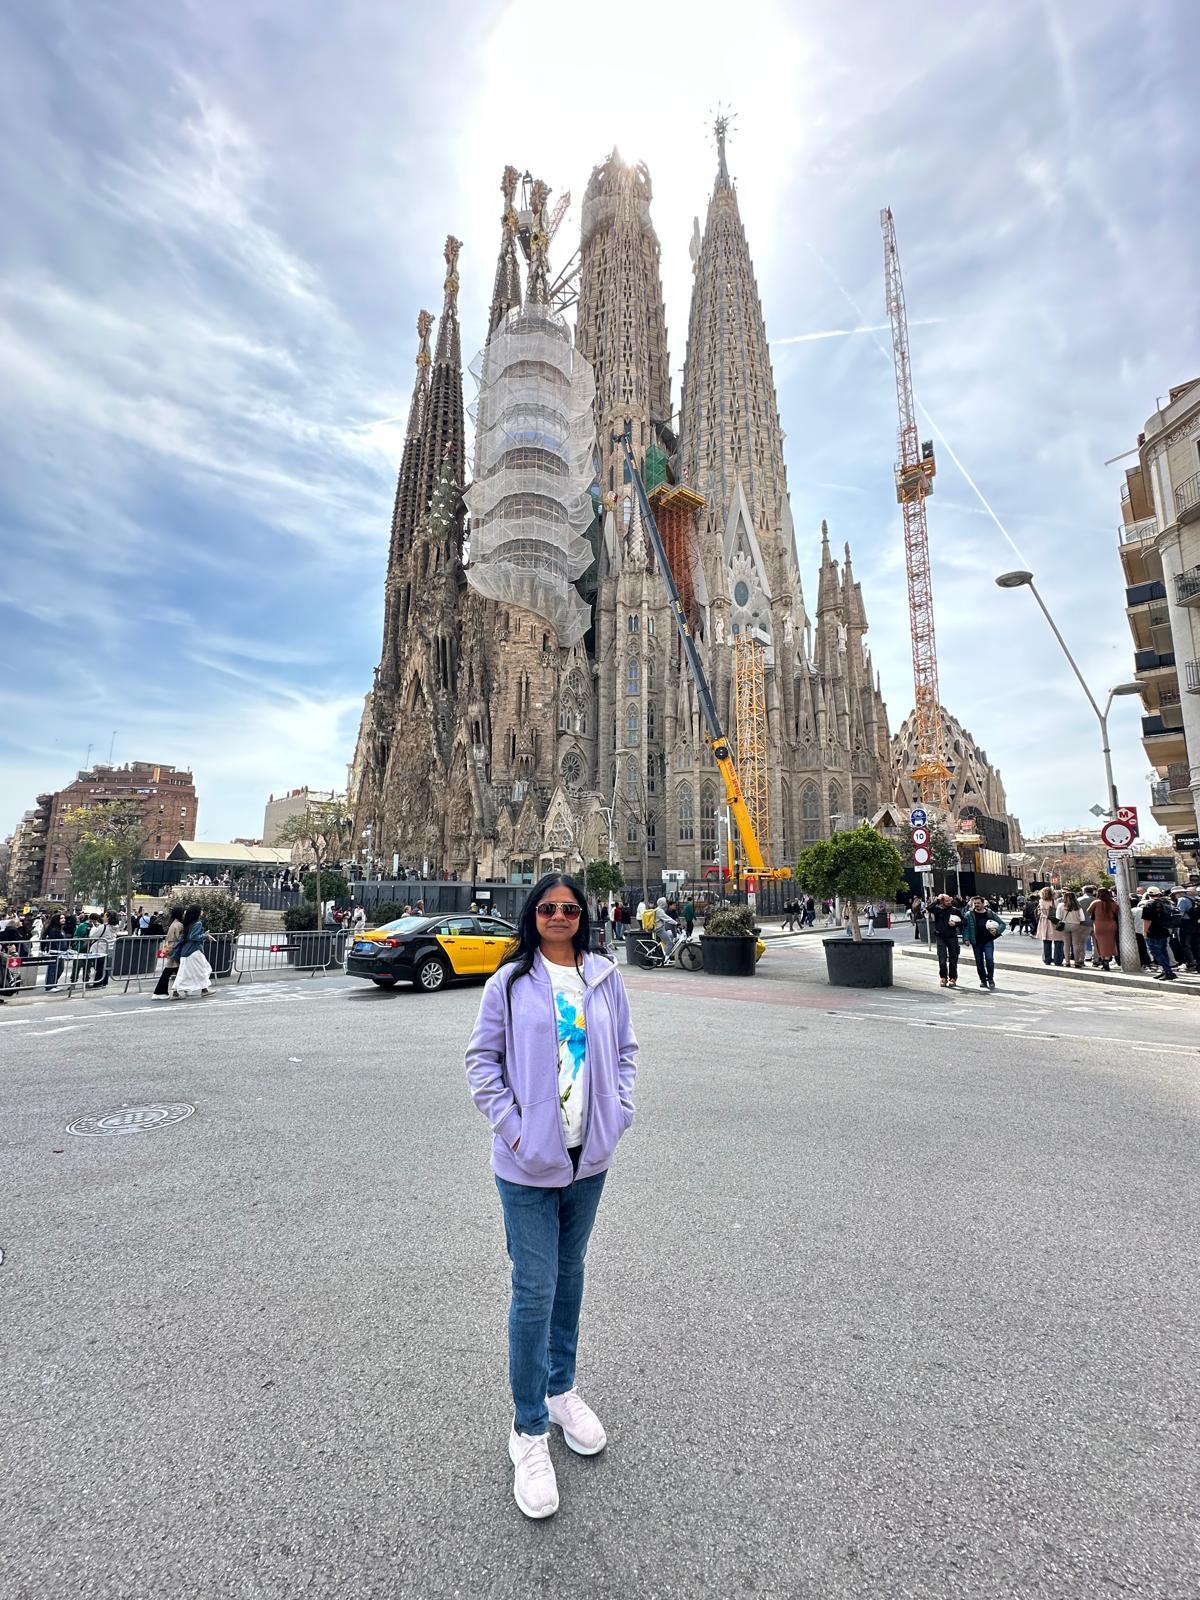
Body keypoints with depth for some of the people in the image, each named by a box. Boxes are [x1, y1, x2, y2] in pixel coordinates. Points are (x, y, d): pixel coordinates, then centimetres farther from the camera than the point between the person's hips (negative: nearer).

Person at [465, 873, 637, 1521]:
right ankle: (530, 1431, 26)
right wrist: (509, 1126, -11)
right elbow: (482, 1058, -5)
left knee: (569, 1274, 22)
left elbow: (624, 1050, 8)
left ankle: (561, 1389, 45)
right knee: (534, 1291, 4)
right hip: (529, 1161, -3)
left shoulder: (604, 979, 0)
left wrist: (617, 1114, -1)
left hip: (590, 1156, 4)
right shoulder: (510, 982, -9)